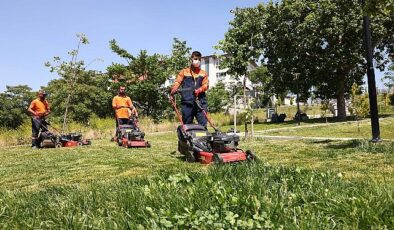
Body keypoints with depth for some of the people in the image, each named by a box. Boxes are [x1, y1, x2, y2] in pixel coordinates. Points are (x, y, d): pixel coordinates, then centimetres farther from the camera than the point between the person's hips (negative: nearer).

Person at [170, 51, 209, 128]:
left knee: (203, 124, -2)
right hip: (187, 102, -1)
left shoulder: (203, 73, 16)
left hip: (200, 101, 1)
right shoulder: (184, 72, 14)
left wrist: (199, 90, -17)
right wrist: (173, 90, -19)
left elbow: (205, 85, 4)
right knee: (187, 124, 3)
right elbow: (177, 82, 2)